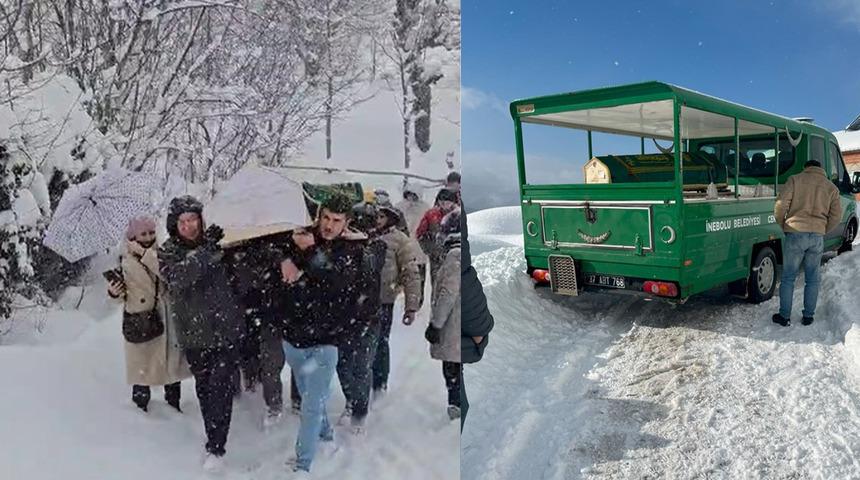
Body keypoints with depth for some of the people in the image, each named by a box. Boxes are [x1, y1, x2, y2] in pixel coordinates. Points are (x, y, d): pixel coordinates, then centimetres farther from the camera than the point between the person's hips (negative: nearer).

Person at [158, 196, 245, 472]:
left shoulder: (214, 242, -3)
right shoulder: (168, 252, -6)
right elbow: (177, 278, -27)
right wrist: (206, 251, -34)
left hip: (226, 330, -1)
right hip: (195, 335, 1)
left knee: (221, 388, -5)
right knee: (204, 389, 16)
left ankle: (215, 447, 4)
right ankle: (214, 435, 37)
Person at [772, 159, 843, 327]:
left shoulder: (795, 179, 2)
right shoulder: (831, 187, 12)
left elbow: (780, 205, -7)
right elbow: (836, 216, 8)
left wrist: (782, 226, 7)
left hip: (796, 233, -3)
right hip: (817, 237, 3)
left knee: (788, 278, 5)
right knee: (812, 279, 14)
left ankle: (784, 316, 7)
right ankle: (808, 316, 18)